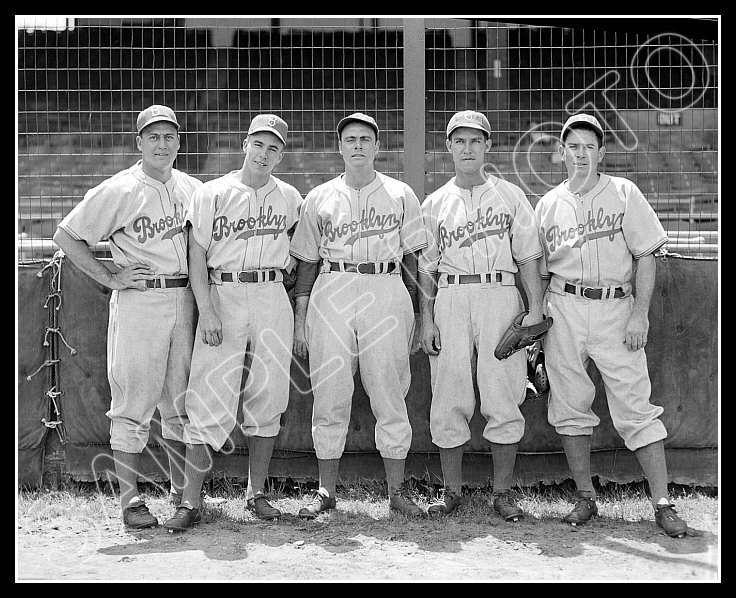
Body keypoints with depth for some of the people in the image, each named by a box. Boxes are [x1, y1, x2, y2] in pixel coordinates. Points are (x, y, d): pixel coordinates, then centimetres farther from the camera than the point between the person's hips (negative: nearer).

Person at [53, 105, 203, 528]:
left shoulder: (194, 189, 10)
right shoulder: (119, 190, -5)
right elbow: (66, 236, -4)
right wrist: (109, 277, -8)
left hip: (185, 301, 5)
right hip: (139, 303, -5)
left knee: (182, 402, 11)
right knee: (134, 404, -3)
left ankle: (184, 494, 20)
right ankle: (131, 499, 3)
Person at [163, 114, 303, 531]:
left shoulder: (290, 198, 9)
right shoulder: (212, 194, 0)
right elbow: (197, 255, -3)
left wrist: (290, 263, 9)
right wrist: (206, 310, -12)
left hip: (272, 298, 3)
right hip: (223, 296, -3)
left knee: (267, 397, 5)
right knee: (210, 399, -7)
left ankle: (257, 493, 15)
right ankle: (191, 502, -5)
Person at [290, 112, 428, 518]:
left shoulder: (400, 195, 9)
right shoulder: (319, 198, 11)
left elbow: (410, 257, 9)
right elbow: (307, 262, 11)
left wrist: (411, 312, 3)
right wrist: (300, 318, 5)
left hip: (386, 290, -1)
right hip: (331, 292, 1)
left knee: (389, 394, -1)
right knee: (329, 396, 1)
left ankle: (397, 491, 7)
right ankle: (326, 491, 10)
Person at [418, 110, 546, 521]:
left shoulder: (510, 196, 10)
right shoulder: (435, 203, 14)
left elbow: (529, 257, 6)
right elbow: (427, 267, 13)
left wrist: (535, 309, -4)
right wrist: (426, 319, 4)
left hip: (500, 296, -1)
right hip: (450, 301, 1)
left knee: (503, 399, -4)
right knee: (449, 399, 0)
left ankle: (503, 491, 4)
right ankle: (452, 490, 10)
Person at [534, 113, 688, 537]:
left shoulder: (624, 193, 3)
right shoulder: (549, 204, 10)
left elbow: (646, 256, 0)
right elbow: (540, 270, 15)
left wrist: (639, 314, -8)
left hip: (616, 308, -3)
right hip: (564, 311, 3)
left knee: (636, 408, -6)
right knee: (570, 405, 4)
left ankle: (664, 503, -2)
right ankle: (586, 498, 16)